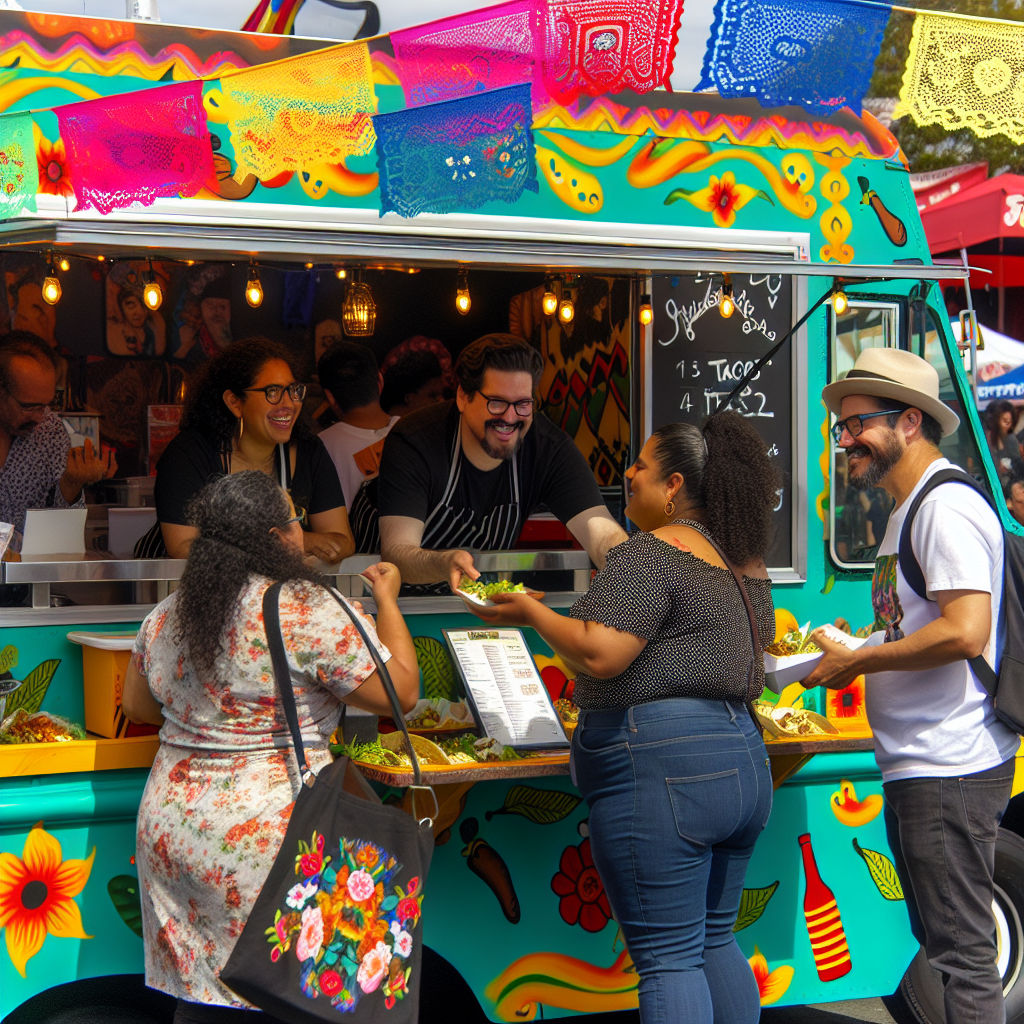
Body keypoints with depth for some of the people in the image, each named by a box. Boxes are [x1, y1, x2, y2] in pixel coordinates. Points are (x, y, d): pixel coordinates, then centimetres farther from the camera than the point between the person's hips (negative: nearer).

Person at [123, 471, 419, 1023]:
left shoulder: (165, 616, 8)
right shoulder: (309, 611, -12)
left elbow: (136, 705, 22)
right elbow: (402, 691, -7)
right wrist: (388, 601, 7)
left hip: (169, 829, 6)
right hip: (268, 831, -6)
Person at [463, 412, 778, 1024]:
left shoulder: (652, 553, -12)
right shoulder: (745, 562, 16)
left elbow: (598, 654, -19)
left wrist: (530, 612, -5)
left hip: (661, 771, -9)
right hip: (744, 762, 9)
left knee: (668, 956, -5)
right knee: (715, 940, 18)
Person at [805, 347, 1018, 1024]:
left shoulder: (946, 506, -15)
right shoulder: (909, 510, 18)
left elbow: (965, 632, -25)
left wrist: (856, 662, -16)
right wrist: (850, 655, 11)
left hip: (950, 770, -11)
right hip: (917, 766, 11)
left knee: (963, 952, -5)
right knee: (941, 942, 17)